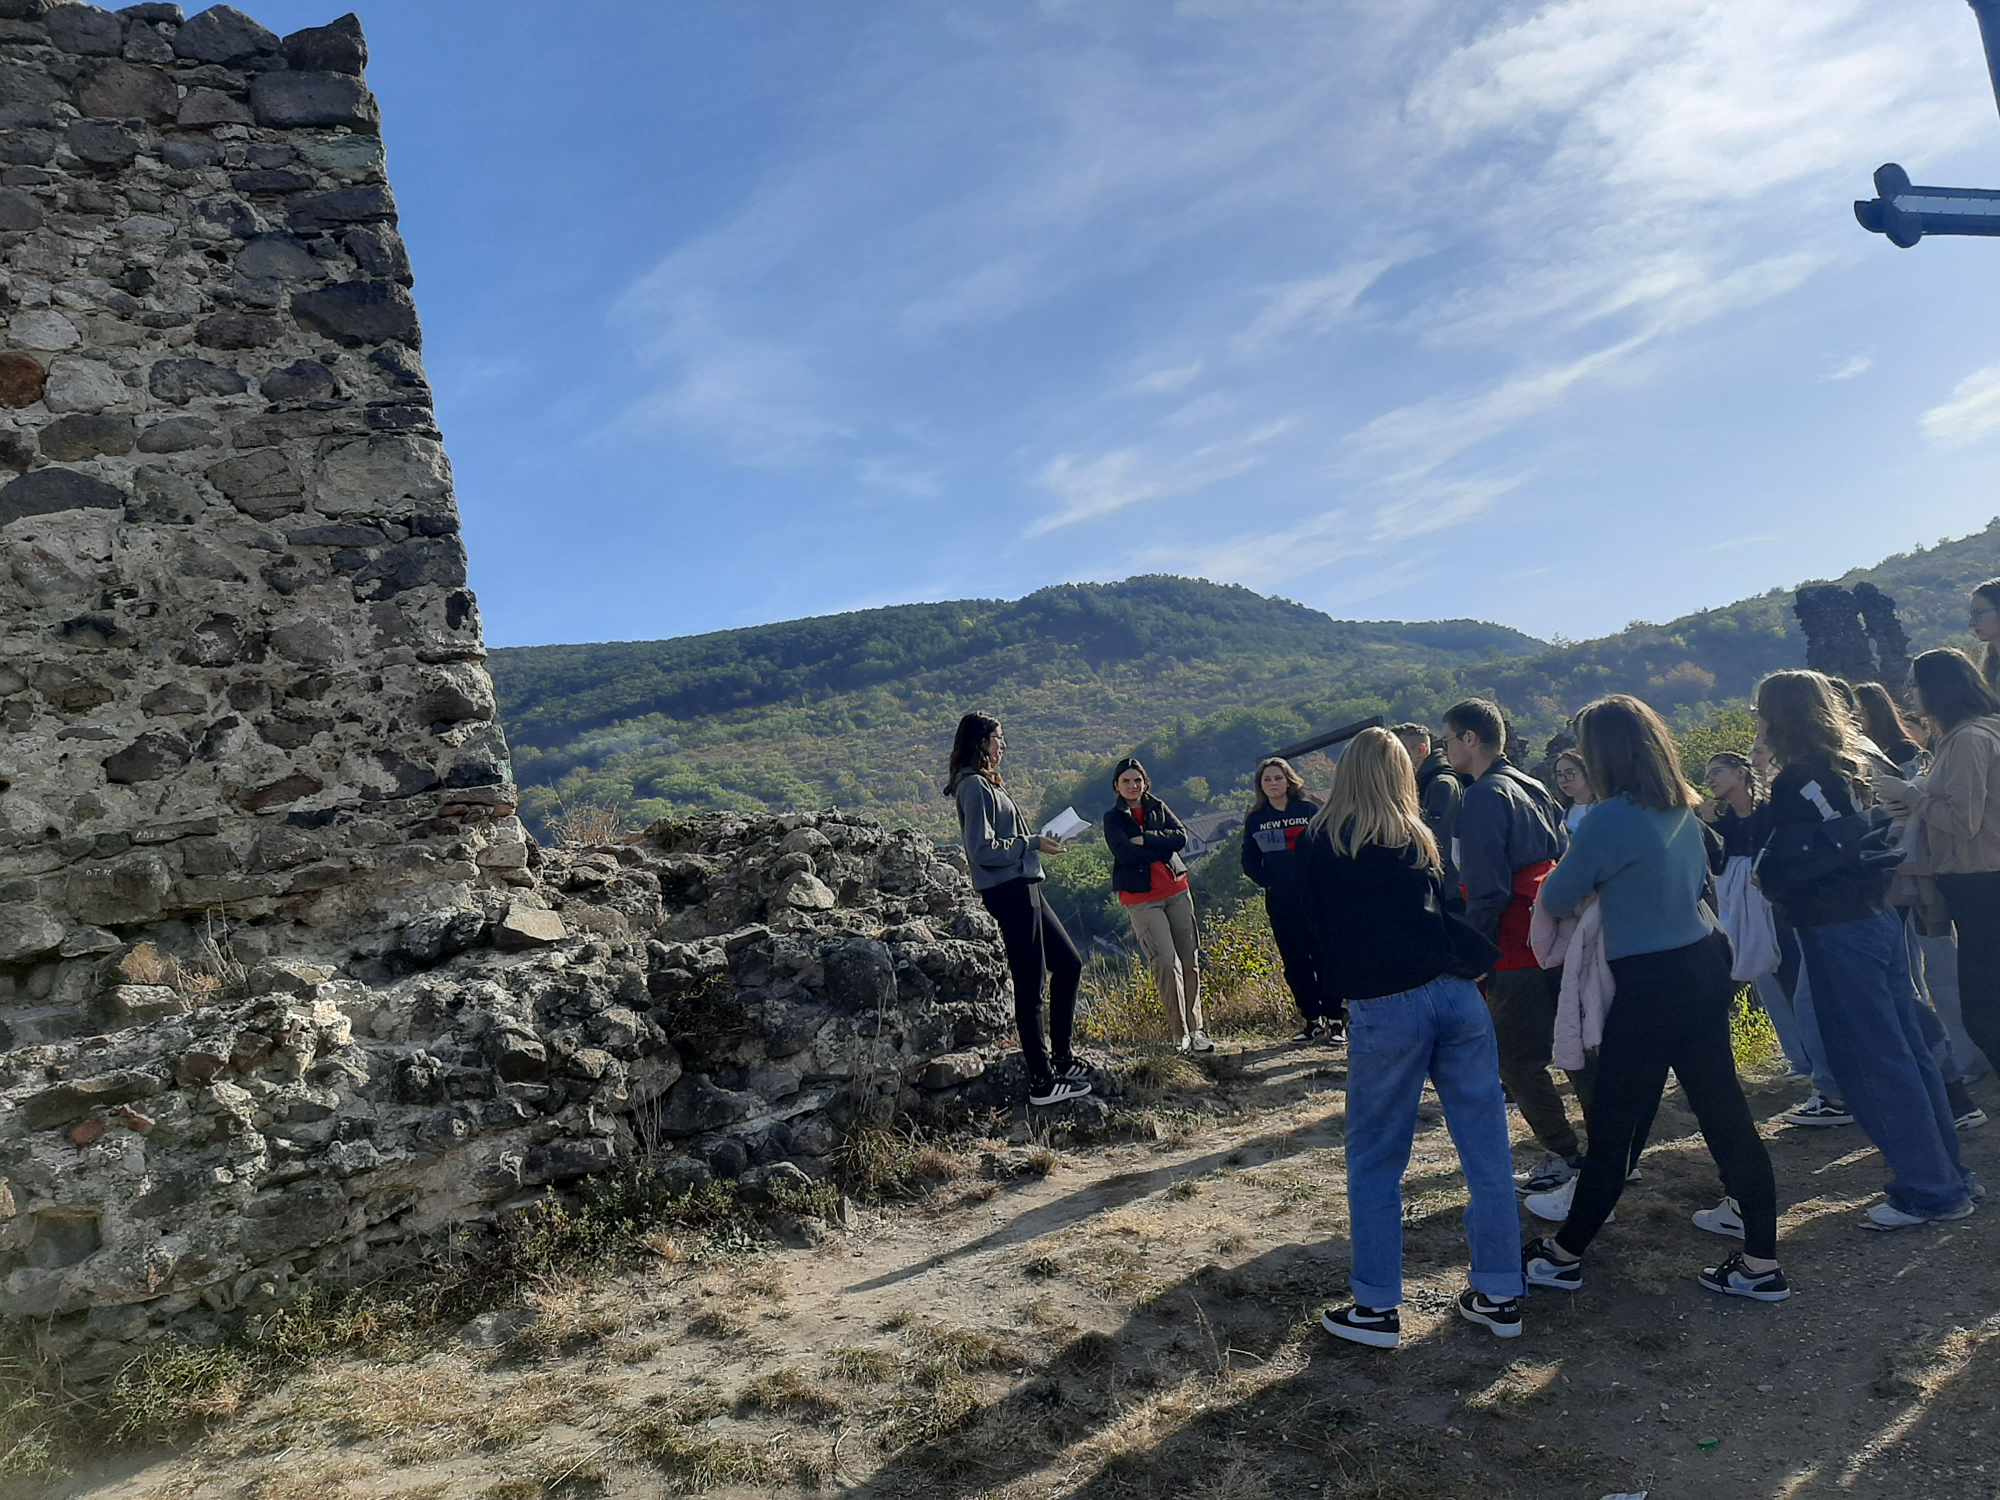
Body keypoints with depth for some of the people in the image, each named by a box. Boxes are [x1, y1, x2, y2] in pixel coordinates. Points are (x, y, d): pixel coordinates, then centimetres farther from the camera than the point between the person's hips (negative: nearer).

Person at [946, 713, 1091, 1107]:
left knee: (1069, 964, 16)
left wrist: (1035, 842, 10)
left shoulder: (986, 783, 18)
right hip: (1009, 892, -11)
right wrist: (1033, 843, -12)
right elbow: (983, 849, -19)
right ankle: (1042, 1082, 2)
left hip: (1023, 889, 11)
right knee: (1030, 985, -5)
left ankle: (1062, 1058, 23)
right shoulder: (974, 786, -13)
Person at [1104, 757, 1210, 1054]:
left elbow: (1181, 837, -3)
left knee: (1190, 960, 4)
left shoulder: (1158, 807, 12)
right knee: (1166, 963, -12)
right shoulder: (1113, 818, 2)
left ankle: (1196, 1029, 13)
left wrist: (1145, 839, -12)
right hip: (1141, 898, -4)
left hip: (1176, 890, 4)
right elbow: (1125, 852, -15)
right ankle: (1183, 1034, -7)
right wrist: (1161, 847, -9)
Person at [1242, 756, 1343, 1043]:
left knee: (1324, 957, -3)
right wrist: (1267, 881, -3)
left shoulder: (1309, 809, 0)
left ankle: (1335, 1020, 3)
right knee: (1295, 963, 6)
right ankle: (1312, 1020, 15)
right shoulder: (1255, 819, 7)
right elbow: (1250, 861, 10)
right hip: (1280, 903, 3)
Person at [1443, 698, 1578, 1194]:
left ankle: (1564, 1156, 9)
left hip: (1517, 950, -9)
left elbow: (1486, 889, -18)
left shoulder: (1483, 797, -14)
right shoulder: (1531, 787, 14)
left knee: (1517, 1059, 3)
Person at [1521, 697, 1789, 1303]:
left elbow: (1558, 898, -9)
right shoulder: (1682, 808, 7)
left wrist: (1573, 884, 14)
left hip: (1651, 985, -8)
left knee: (1612, 1120, 4)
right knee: (1724, 1111, 12)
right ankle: (1761, 1261, 20)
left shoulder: (1611, 819, -18)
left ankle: (1564, 1254, 19)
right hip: (1704, 964, 8)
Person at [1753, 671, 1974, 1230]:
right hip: (1878, 917, 9)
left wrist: (1764, 877, -1)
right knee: (1907, 1049, 16)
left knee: (1874, 1063, -1)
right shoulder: (1851, 766, 10)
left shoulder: (1798, 781, -17)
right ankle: (1945, 1172, 26)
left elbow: (1780, 871, -20)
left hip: (1837, 933, -9)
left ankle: (1928, 1190, 7)